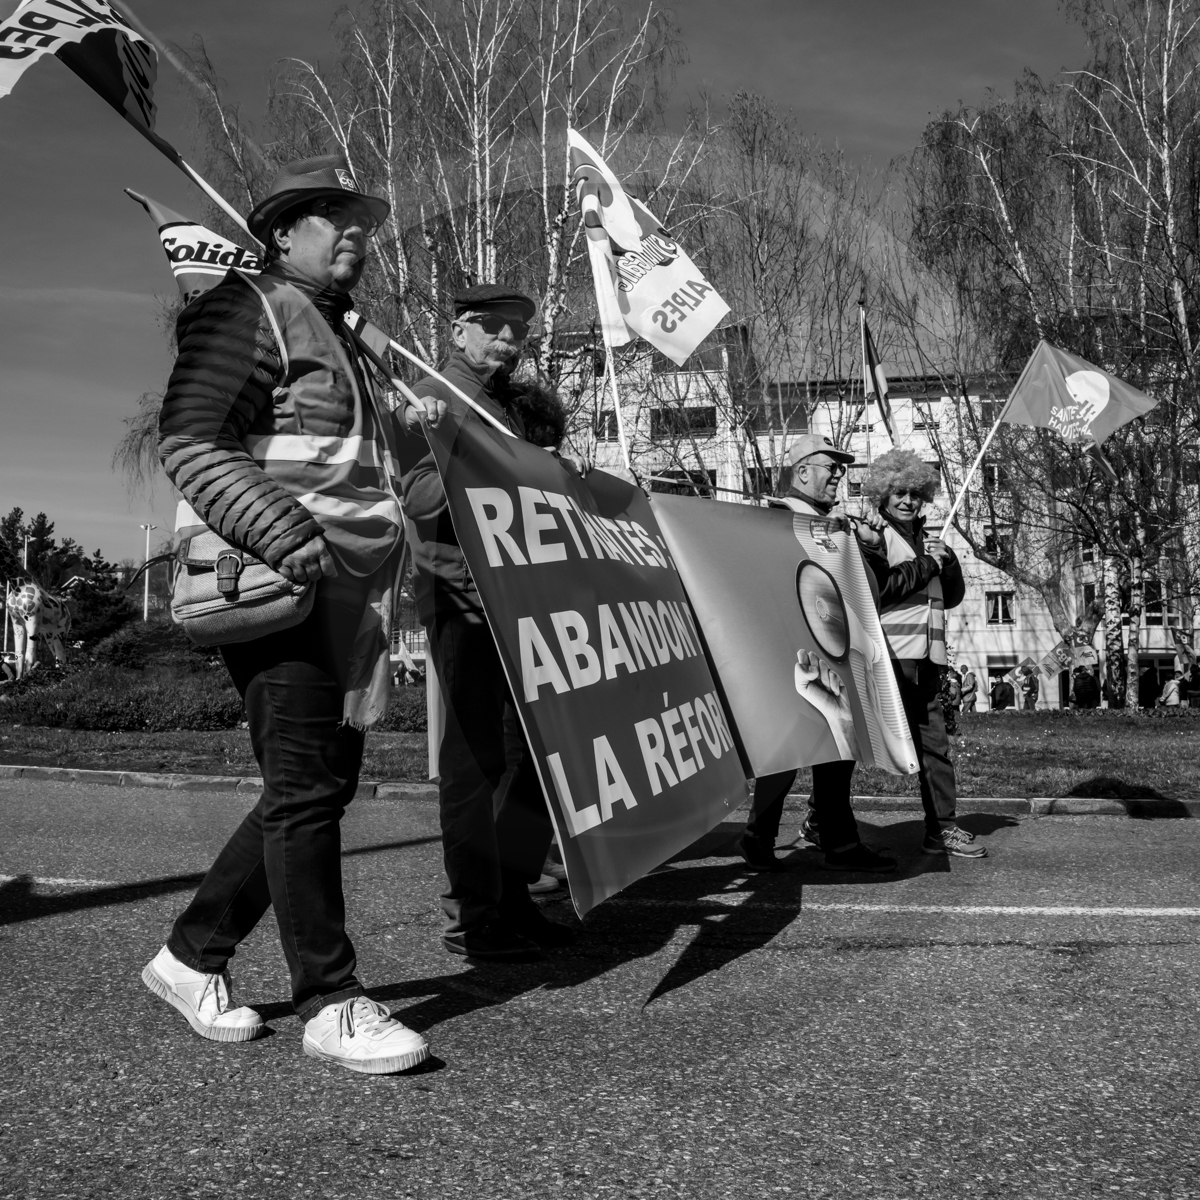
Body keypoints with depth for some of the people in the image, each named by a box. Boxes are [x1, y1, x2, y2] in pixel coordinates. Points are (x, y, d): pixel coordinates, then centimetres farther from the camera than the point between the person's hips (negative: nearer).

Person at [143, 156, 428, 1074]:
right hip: (281, 590, -10)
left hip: (348, 602, 10)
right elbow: (190, 443, -15)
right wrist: (282, 534, -26)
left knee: (320, 788, 10)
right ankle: (331, 1004, 2)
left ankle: (193, 956, 23)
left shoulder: (337, 337, 27)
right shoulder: (250, 311, -3)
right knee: (305, 790, -7)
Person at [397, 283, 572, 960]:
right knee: (477, 748, -7)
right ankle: (471, 917, 2)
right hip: (459, 593, -8)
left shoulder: (513, 405, 23)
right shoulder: (434, 400, -2)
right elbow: (417, 497, -16)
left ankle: (511, 892, 19)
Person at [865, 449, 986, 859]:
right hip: (891, 653, -7)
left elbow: (953, 596, 22)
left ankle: (942, 828, 14)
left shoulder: (924, 540, 20)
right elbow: (874, 590, -17)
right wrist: (927, 565, -9)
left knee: (933, 742, 8)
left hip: (926, 656, 7)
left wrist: (948, 560, 4)